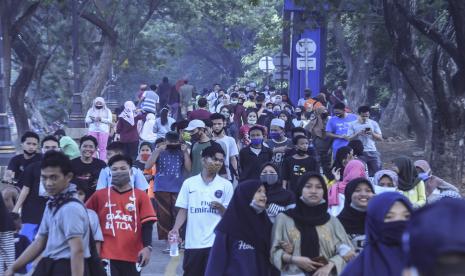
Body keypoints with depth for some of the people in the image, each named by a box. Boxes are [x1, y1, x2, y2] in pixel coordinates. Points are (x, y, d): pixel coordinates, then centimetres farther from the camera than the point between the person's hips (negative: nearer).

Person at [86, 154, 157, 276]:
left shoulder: (140, 196, 3)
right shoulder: (100, 195, 5)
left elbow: (147, 224, -1)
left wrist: (147, 247, -13)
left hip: (133, 255, 1)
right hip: (107, 254, 0)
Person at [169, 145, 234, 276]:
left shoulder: (226, 185, 3)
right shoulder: (189, 183, 6)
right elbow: (183, 210, 7)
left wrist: (221, 208, -17)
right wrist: (176, 229, -8)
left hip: (216, 242, -1)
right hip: (193, 242, 1)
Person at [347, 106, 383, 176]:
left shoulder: (374, 123, 8)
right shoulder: (352, 124, 4)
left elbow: (380, 138, 6)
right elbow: (349, 138, 1)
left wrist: (372, 133, -12)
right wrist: (358, 134, -15)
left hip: (372, 152, 2)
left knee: (377, 172, 0)